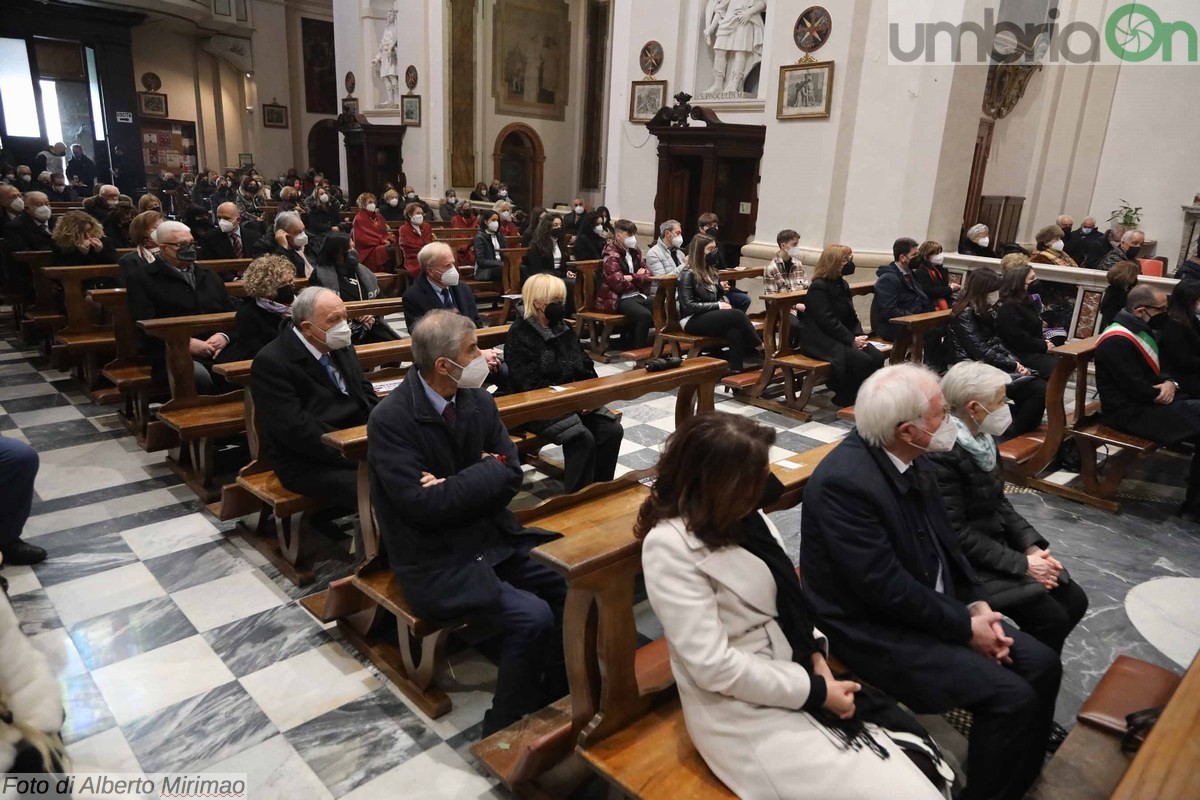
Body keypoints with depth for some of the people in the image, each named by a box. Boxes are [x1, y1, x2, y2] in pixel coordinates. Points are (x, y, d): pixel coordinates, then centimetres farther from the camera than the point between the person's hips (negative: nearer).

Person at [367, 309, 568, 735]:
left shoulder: (479, 401, 2)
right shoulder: (390, 420, -17)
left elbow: (510, 476, 0)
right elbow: (425, 505, -23)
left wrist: (453, 488, -15)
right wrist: (484, 475, -14)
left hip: (495, 536, 7)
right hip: (436, 560, -6)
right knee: (533, 617, -23)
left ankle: (558, 696, 12)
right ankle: (506, 727, 0)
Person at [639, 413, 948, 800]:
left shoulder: (742, 517, 3)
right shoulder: (670, 546, -21)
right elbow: (712, 666, -23)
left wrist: (817, 658, -6)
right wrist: (816, 692, -16)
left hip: (797, 675, 8)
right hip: (747, 712, -8)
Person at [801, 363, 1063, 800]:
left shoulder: (906, 455, -2)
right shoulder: (843, 480, -29)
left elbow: (943, 538, 9)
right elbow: (885, 587, -26)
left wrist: (978, 603, -3)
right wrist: (964, 627, -15)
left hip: (936, 604, 8)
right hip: (877, 626, -8)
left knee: (1042, 665, 4)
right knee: (1011, 697, -15)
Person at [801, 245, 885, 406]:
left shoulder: (842, 284, 16)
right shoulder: (818, 287, -12)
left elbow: (851, 316, 16)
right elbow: (828, 321, -20)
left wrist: (859, 336, -3)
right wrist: (851, 340, -19)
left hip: (844, 338, 9)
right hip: (821, 341, -8)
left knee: (877, 357, -15)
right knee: (861, 360, -27)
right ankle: (846, 399, -8)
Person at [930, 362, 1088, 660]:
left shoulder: (983, 438, 3)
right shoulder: (941, 454, -26)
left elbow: (998, 503, 12)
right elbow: (956, 534, -24)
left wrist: (1032, 546, -1)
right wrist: (1021, 564, -19)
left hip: (999, 544, 9)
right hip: (968, 562, -9)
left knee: (1074, 600, 6)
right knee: (1050, 618, -14)